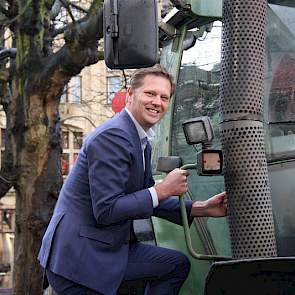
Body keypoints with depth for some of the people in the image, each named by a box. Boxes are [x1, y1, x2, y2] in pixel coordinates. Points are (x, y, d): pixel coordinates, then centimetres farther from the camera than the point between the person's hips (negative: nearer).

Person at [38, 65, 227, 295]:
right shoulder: (112, 136, -20)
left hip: (110, 249, 10)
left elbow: (148, 199, 16)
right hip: (77, 258, -10)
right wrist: (163, 189, -18)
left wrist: (202, 209, 7)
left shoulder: (142, 142, 11)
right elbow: (106, 211, -24)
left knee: (178, 265, 14)